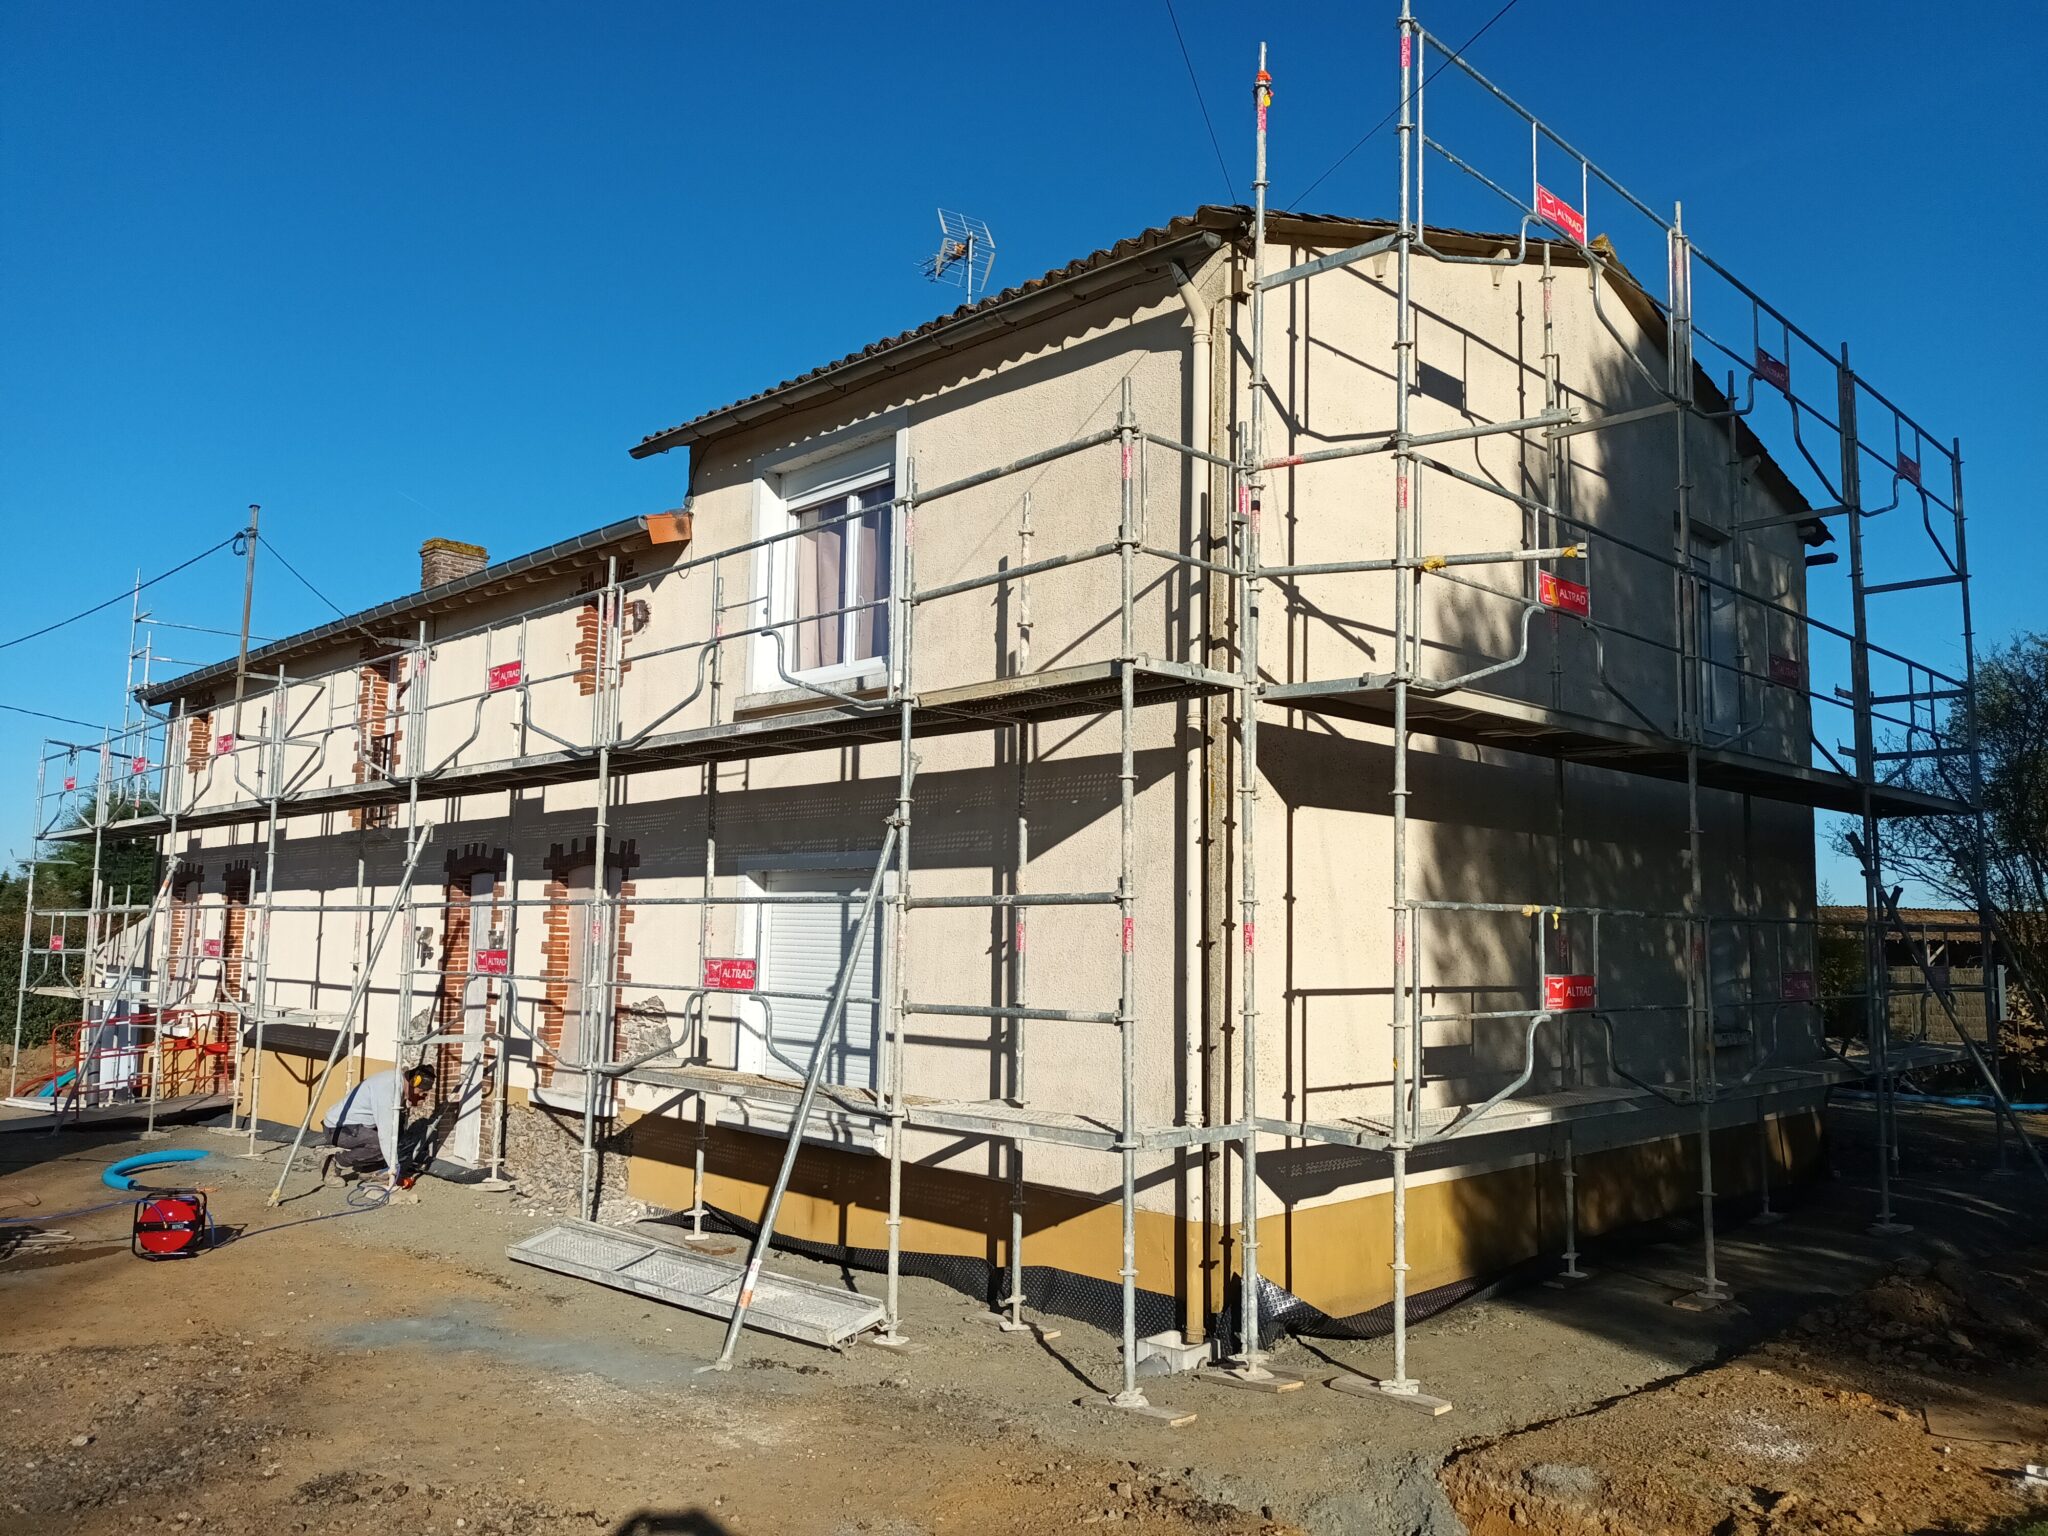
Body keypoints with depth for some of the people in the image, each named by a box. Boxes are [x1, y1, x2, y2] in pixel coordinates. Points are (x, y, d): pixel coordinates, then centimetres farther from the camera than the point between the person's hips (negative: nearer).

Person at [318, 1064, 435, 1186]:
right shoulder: (386, 1088, -26)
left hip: (352, 1125, 9)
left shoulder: (397, 1080, 1)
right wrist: (393, 1168, -25)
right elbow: (385, 1133, -28)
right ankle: (335, 1160, -9)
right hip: (338, 1129, -9)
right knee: (386, 1144, -24)